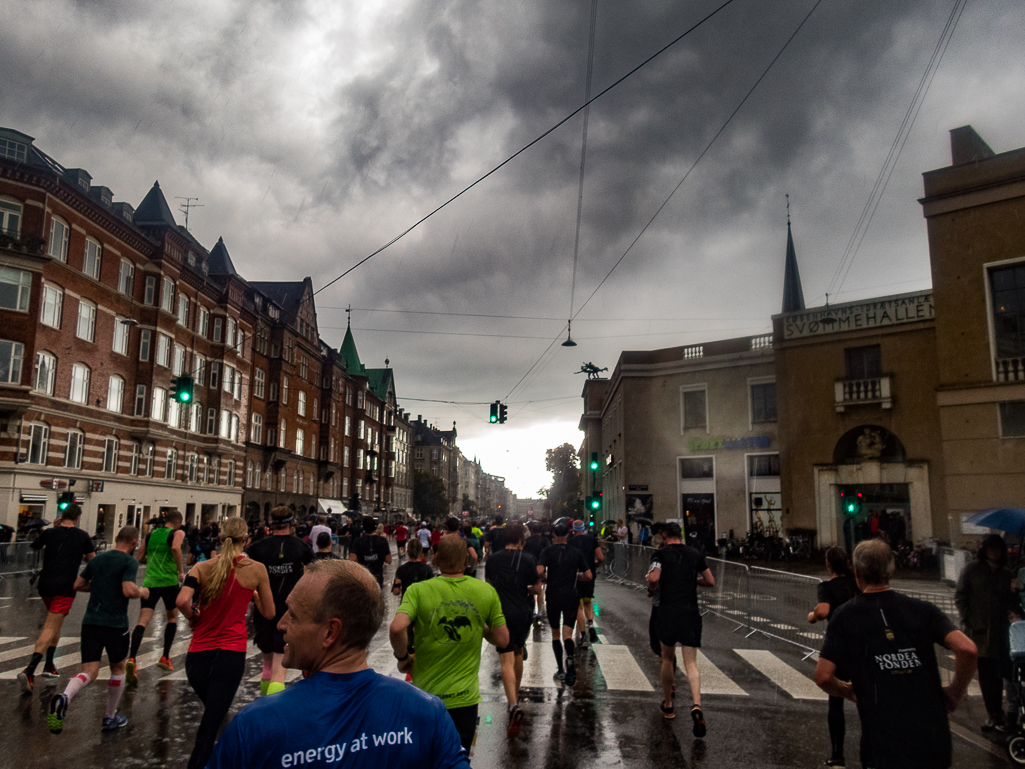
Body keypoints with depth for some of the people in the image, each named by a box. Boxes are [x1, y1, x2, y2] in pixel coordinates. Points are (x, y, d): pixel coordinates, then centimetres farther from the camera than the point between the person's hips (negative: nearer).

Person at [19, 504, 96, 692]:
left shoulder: (49, 532, 3)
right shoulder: (82, 536, 0)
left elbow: (35, 547, 23)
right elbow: (92, 559, 9)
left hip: (45, 585, 4)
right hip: (65, 587, -4)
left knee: (57, 622, 24)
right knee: (50, 629, -7)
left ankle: (49, 664, 24)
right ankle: (29, 671, -22)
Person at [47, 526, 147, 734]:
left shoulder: (97, 560, 11)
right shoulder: (130, 562, -9)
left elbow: (77, 585, 18)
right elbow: (129, 590, -21)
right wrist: (142, 592, -1)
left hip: (91, 622, 5)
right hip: (116, 624, -4)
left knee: (89, 672, 1)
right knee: (118, 669, 17)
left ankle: (64, 697, -30)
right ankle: (110, 717, 27)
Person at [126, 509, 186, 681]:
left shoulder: (151, 533, 15)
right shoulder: (178, 533, 1)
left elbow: (140, 557, 15)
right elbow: (175, 548, -20)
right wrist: (181, 571, -12)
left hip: (149, 581, 3)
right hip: (169, 581, -3)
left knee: (143, 621, -6)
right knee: (172, 617, 18)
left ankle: (131, 659, -27)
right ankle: (165, 658, 16)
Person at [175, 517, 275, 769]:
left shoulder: (202, 567, 2)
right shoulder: (256, 569, -2)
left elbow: (182, 600, -15)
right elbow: (268, 613, 5)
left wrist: (194, 619, 5)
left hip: (197, 654, 3)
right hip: (231, 653, -3)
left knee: (212, 713, 25)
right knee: (209, 729, -1)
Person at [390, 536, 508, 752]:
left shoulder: (418, 590, -10)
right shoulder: (487, 591, -5)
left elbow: (396, 629, -24)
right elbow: (502, 640, -3)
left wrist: (402, 658, -6)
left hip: (425, 694, -1)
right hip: (465, 697, 1)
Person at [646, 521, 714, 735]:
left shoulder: (660, 554, -2)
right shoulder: (695, 554, 8)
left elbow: (653, 579, -17)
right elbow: (711, 582, 13)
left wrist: (651, 586, 6)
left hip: (668, 612, -1)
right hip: (691, 613, 2)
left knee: (667, 659, 17)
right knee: (691, 663, 1)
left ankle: (668, 705, 28)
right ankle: (696, 705, -20)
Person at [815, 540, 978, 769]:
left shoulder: (845, 617, -4)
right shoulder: (922, 609, 0)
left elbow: (823, 677, -10)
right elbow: (967, 649, -13)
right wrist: (955, 692, 3)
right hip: (934, 740, 4)